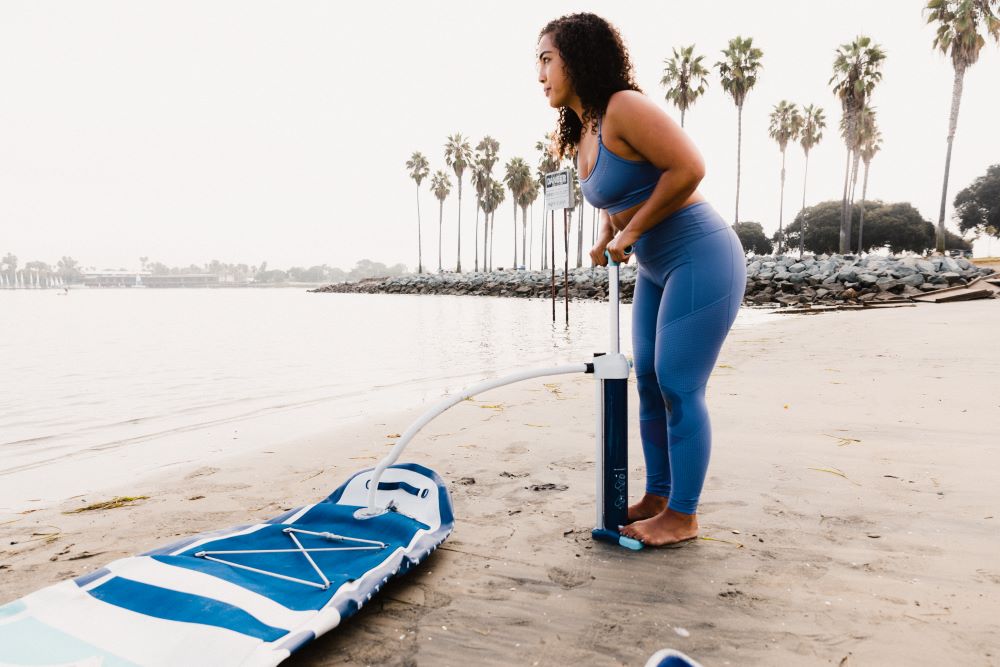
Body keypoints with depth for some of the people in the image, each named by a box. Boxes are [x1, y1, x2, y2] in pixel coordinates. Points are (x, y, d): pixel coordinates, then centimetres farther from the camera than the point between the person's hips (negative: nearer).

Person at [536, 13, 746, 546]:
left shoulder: (624, 108, -17)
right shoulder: (581, 134, 11)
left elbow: (689, 167, -25)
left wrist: (633, 230, -17)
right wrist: (607, 238, 4)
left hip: (701, 261, -10)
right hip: (657, 270, 10)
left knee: (679, 388, -6)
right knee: (650, 383, 11)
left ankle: (682, 516, 10)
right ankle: (657, 497, 25)